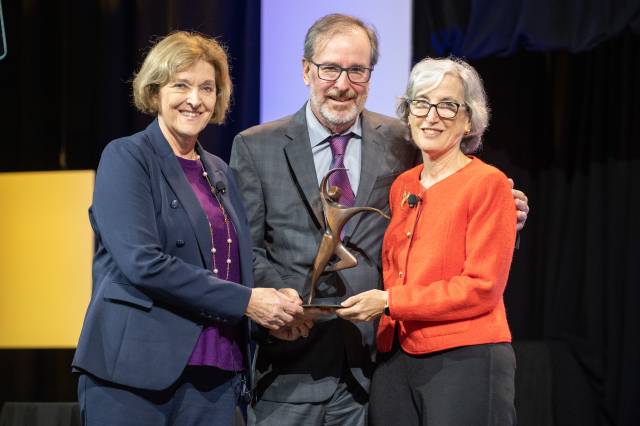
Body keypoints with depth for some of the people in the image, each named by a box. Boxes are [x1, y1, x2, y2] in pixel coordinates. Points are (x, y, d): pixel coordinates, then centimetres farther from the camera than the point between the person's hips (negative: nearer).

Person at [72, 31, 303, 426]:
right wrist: (245, 301, -16)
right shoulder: (127, 158, -4)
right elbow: (143, 263, -16)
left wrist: (273, 305, -1)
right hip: (136, 367, -6)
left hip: (214, 374, 6)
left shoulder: (219, 172, 16)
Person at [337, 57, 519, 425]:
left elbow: (483, 288, -12)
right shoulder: (401, 187, 14)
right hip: (395, 360, 6)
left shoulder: (488, 184, -5)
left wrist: (390, 301, -13)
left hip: (465, 357, -6)